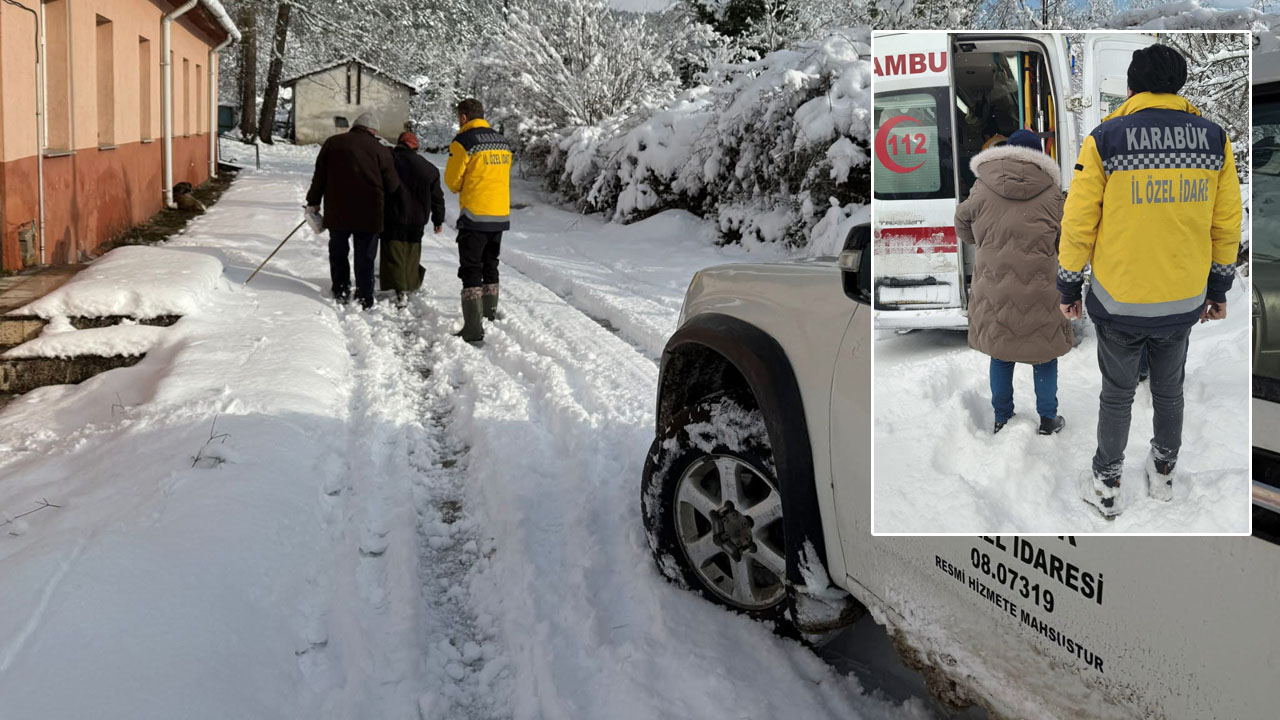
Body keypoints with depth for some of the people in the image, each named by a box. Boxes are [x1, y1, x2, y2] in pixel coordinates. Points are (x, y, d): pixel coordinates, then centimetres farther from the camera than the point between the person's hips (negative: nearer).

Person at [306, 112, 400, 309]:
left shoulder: (332, 143, 3)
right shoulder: (380, 150, -4)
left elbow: (319, 176, 5)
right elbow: (393, 185, -2)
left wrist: (313, 202, 14)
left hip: (337, 211, 2)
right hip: (369, 214, -1)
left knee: (338, 252, 20)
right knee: (365, 258, 7)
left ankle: (341, 290, 21)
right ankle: (365, 299, 10)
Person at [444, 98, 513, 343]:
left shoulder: (464, 142, -11)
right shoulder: (503, 142, 10)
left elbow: (452, 180, -6)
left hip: (474, 216, -7)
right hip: (501, 216, 7)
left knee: (471, 271, -3)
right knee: (490, 267, 21)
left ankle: (473, 329, -10)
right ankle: (490, 317, 29)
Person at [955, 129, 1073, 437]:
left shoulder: (983, 188, -4)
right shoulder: (1050, 191, -5)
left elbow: (963, 226, 9)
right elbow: (1063, 238, 1)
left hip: (994, 288, 1)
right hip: (1039, 289, -1)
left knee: (1000, 353, 14)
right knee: (1045, 353, 13)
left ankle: (1001, 418, 20)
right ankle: (1047, 418, 18)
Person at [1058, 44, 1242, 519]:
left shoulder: (1104, 139, -13)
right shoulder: (1215, 139, -3)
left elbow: (1078, 224, -10)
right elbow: (1227, 225, 4)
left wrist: (1069, 288, 3)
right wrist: (1219, 289, 16)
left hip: (1119, 302, -3)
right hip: (1184, 302, 3)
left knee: (1116, 395, 13)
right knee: (1169, 390, 22)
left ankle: (1106, 488, 26)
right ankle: (1163, 474, 39)